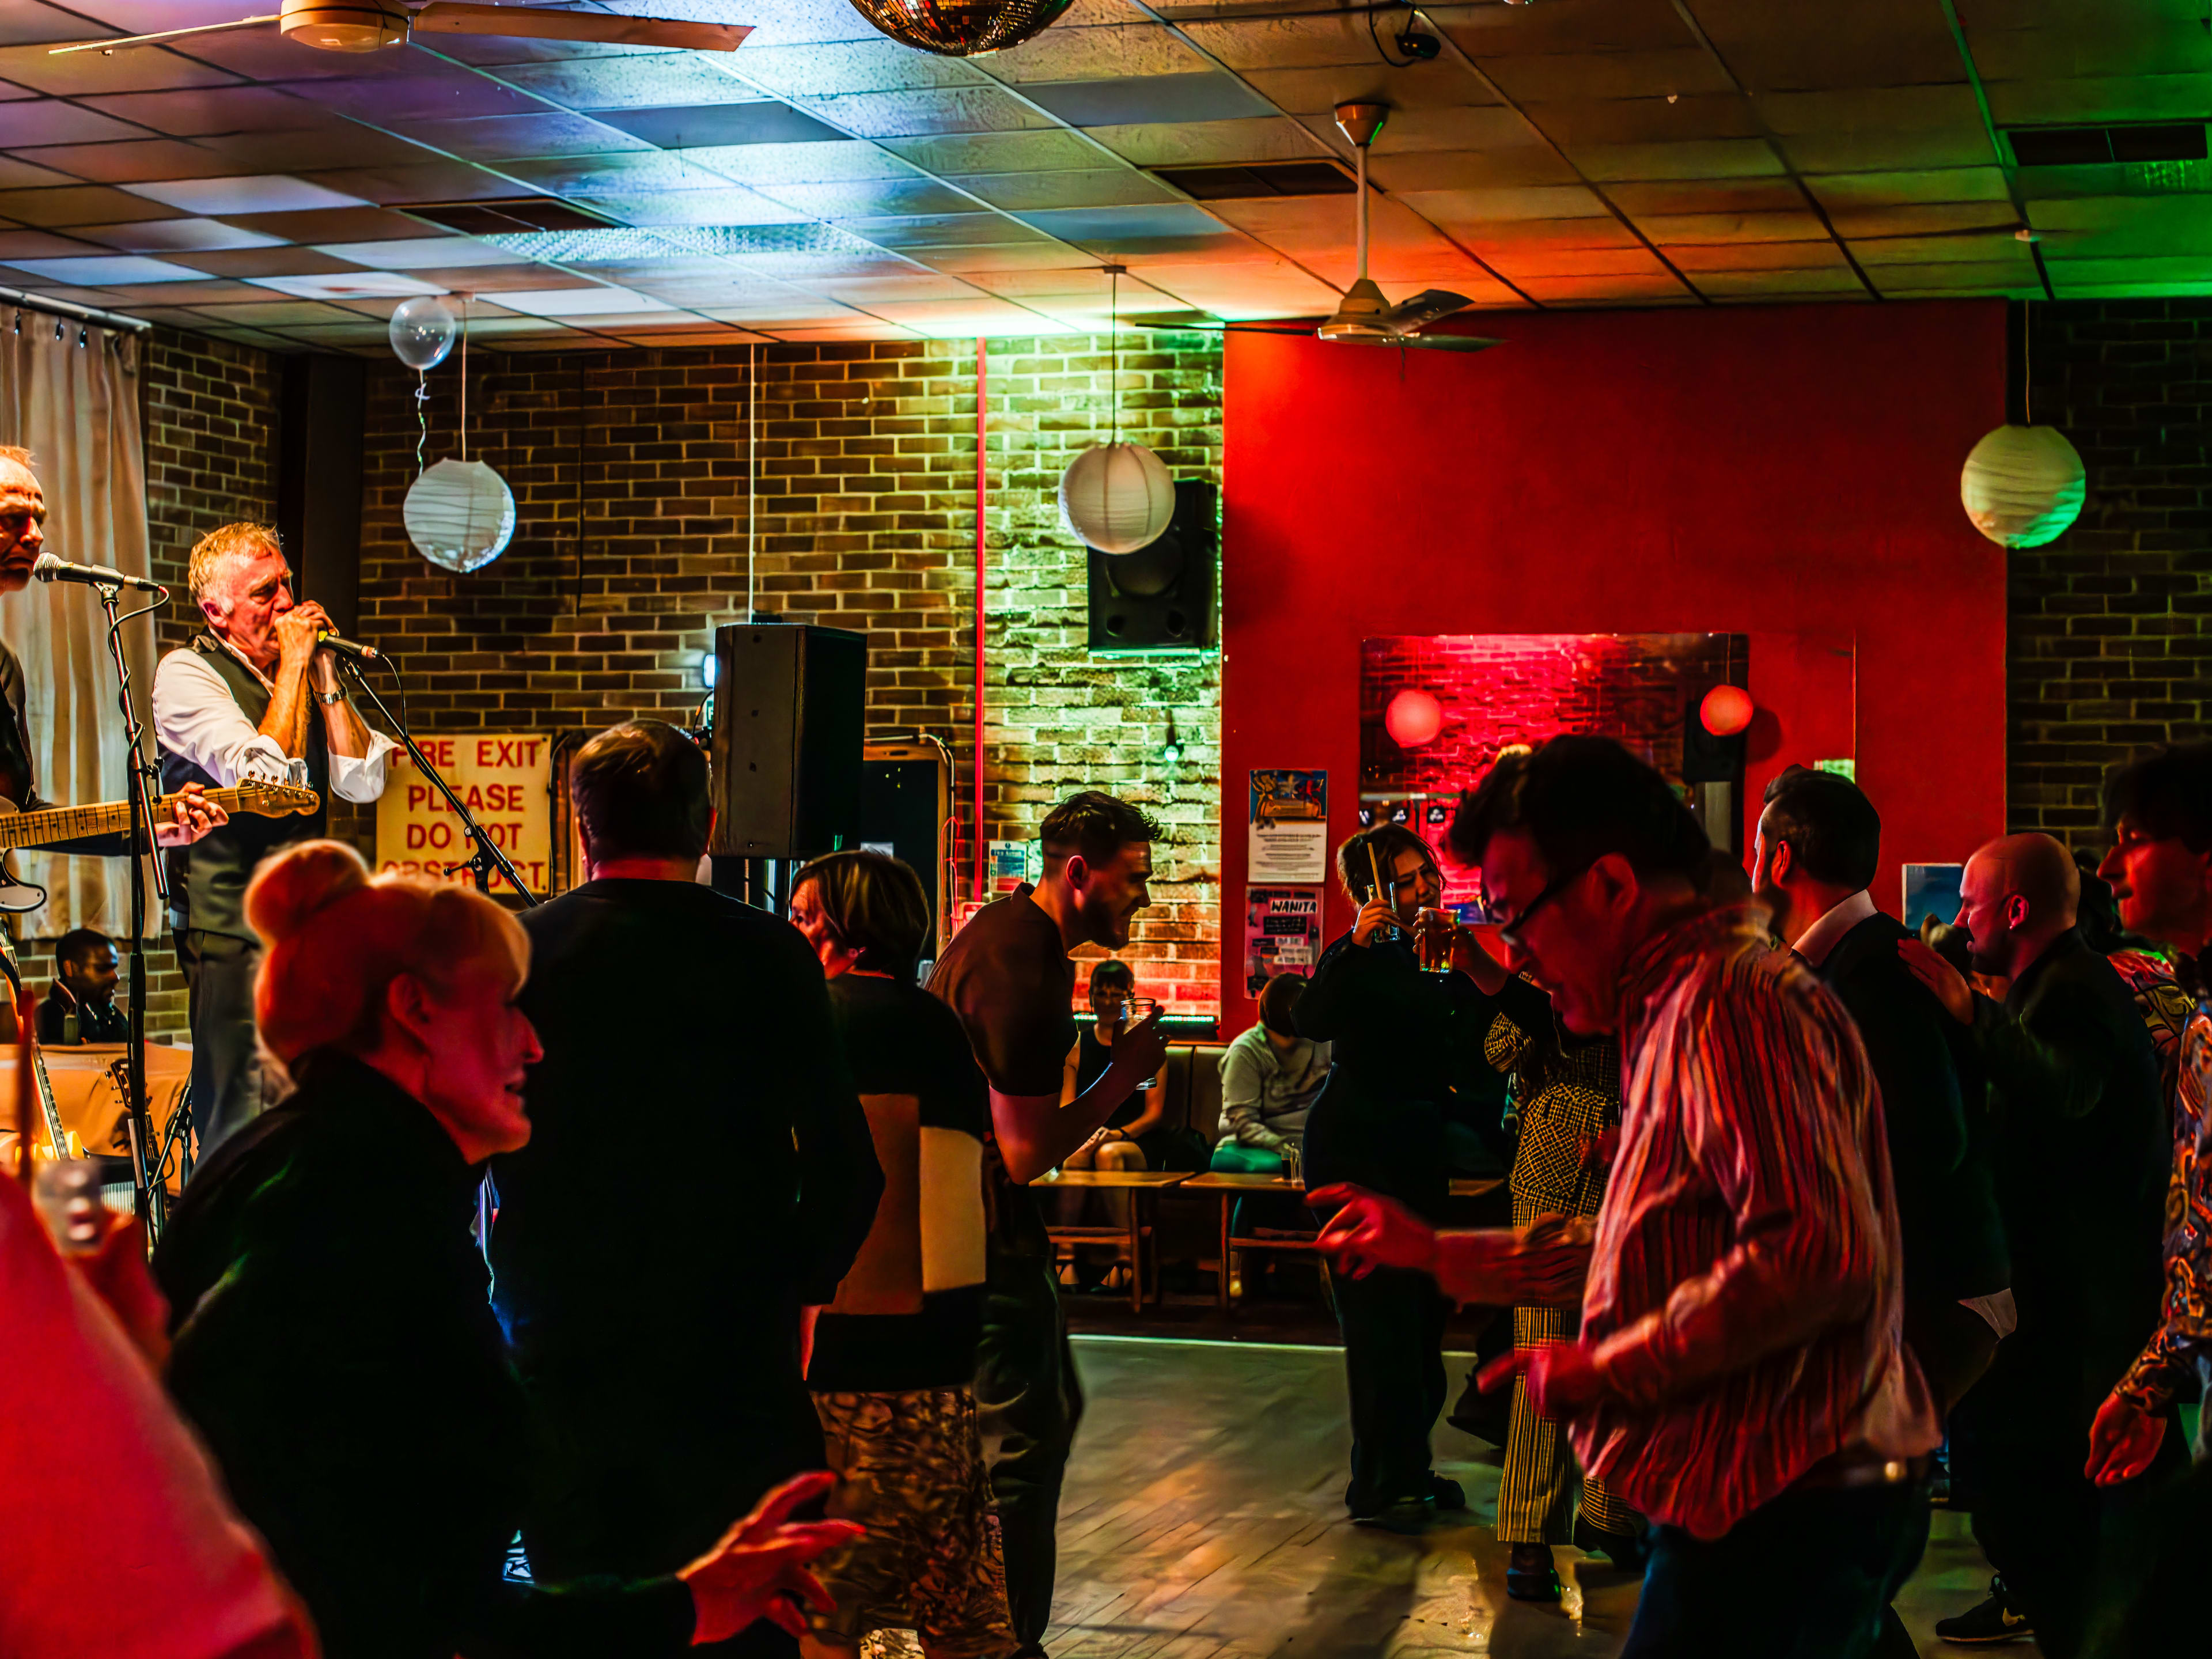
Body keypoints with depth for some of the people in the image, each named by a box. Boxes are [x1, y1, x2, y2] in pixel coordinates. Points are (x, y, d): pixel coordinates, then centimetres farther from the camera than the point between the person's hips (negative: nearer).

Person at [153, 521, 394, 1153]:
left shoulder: (304, 672, 15)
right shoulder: (187, 673, -6)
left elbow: (362, 781, 4)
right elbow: (265, 778, -19)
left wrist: (325, 673, -2)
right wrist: (293, 664, -12)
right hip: (233, 931, -6)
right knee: (243, 1129, -9)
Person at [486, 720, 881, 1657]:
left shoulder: (510, 954, 0)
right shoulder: (766, 956, -5)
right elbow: (846, 1170, -6)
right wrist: (798, 1288, 9)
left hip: (557, 1361, 2)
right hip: (730, 1362, -2)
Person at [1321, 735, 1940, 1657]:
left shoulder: (1730, 1001, -16)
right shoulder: (1680, 1006, 19)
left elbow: (1820, 1255, -26)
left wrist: (1611, 1371, -17)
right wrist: (1439, 1253, 25)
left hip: (1775, 1517, -10)